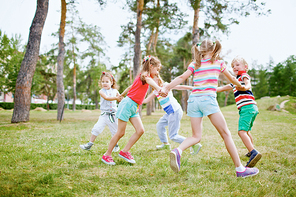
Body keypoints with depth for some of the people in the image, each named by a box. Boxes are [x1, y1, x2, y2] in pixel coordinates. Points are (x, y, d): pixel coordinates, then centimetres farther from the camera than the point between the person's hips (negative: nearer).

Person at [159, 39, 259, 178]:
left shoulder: (195, 64, 15)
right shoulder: (218, 63, 12)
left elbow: (182, 77, -1)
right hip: (208, 99, -3)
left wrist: (167, 88, -5)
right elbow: (232, 79, 27)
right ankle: (240, 169, 6)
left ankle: (178, 151, -21)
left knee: (196, 136, 8)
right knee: (226, 134, 3)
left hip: (193, 99, 4)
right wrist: (241, 86, 46)